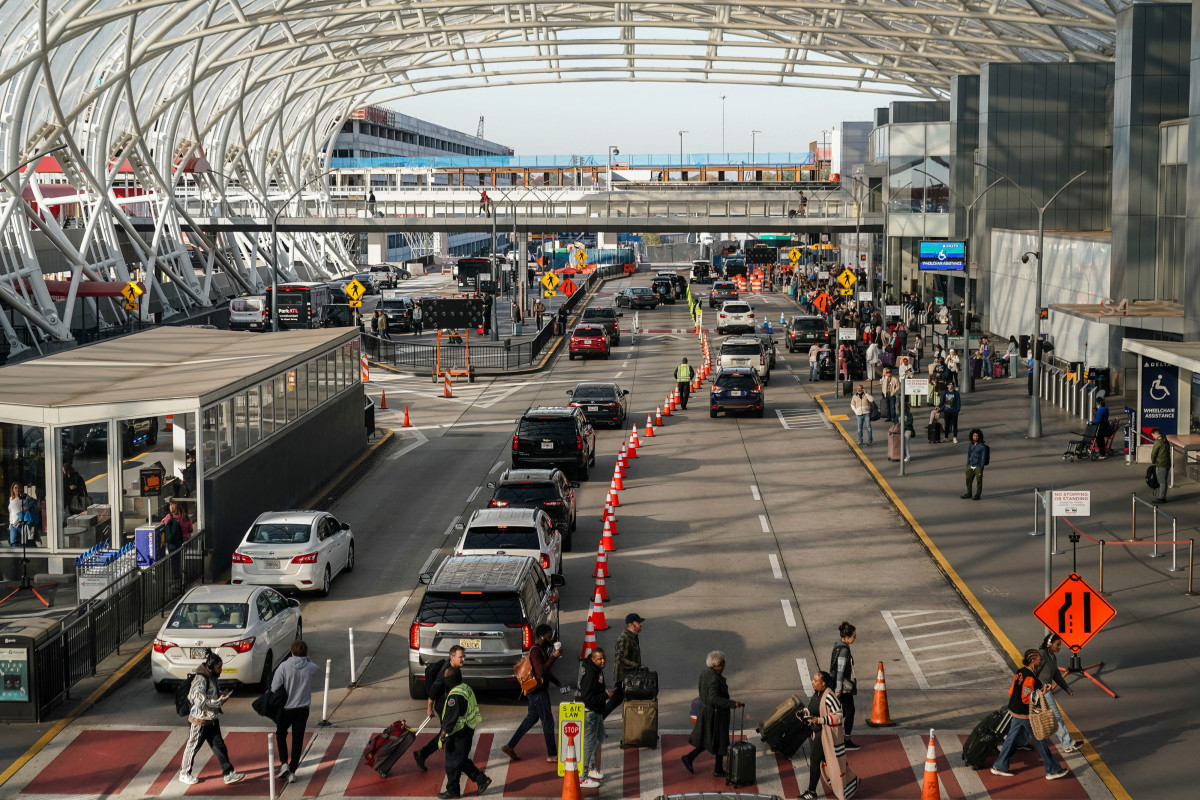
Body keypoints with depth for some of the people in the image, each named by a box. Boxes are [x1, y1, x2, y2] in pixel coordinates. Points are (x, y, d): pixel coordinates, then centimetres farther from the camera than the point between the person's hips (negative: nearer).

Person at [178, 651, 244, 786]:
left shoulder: (213, 677, 5)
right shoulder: (200, 680, -23)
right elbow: (201, 702, -27)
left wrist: (222, 694, 1)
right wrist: (219, 701, -23)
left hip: (211, 719, 9)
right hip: (199, 720, -9)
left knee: (219, 745, 8)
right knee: (192, 747, 7)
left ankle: (228, 774, 11)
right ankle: (184, 774, 23)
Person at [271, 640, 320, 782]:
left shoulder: (284, 667, -15)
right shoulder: (310, 668, -9)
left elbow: (274, 687, -12)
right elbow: (317, 668, 17)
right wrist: (306, 658, 12)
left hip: (285, 708, -1)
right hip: (303, 709, 1)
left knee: (281, 734, 20)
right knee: (297, 739, 11)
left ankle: (284, 763, 4)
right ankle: (292, 771, 11)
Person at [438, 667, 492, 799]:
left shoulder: (455, 695, -23)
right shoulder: (466, 688, 9)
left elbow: (451, 717, -24)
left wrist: (444, 733, -18)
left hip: (458, 734, -10)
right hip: (468, 730, 10)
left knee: (452, 763, 2)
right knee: (462, 760, 19)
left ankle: (452, 791, 12)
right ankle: (481, 780, 18)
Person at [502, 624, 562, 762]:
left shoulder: (542, 649, 12)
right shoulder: (535, 651, -20)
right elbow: (541, 671, -30)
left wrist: (557, 683, 24)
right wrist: (554, 657, -30)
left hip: (539, 689, 10)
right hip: (538, 691, -10)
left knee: (532, 717, 17)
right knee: (548, 721, -1)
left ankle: (510, 747, 20)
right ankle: (552, 755, 9)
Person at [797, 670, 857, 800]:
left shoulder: (829, 696, -23)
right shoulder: (816, 693, 4)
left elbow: (839, 716, -23)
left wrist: (820, 720, -29)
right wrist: (804, 712, -1)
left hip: (827, 732, -9)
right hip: (818, 731, 9)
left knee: (815, 759, -5)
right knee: (826, 759, 17)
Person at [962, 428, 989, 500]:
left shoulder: (982, 446, -9)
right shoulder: (970, 445, 7)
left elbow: (983, 457, -8)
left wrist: (981, 467, -12)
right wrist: (967, 466, 13)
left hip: (978, 467, -5)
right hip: (971, 466, 5)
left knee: (979, 481, 3)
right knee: (968, 480, 9)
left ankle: (977, 495, 12)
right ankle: (969, 494, 23)